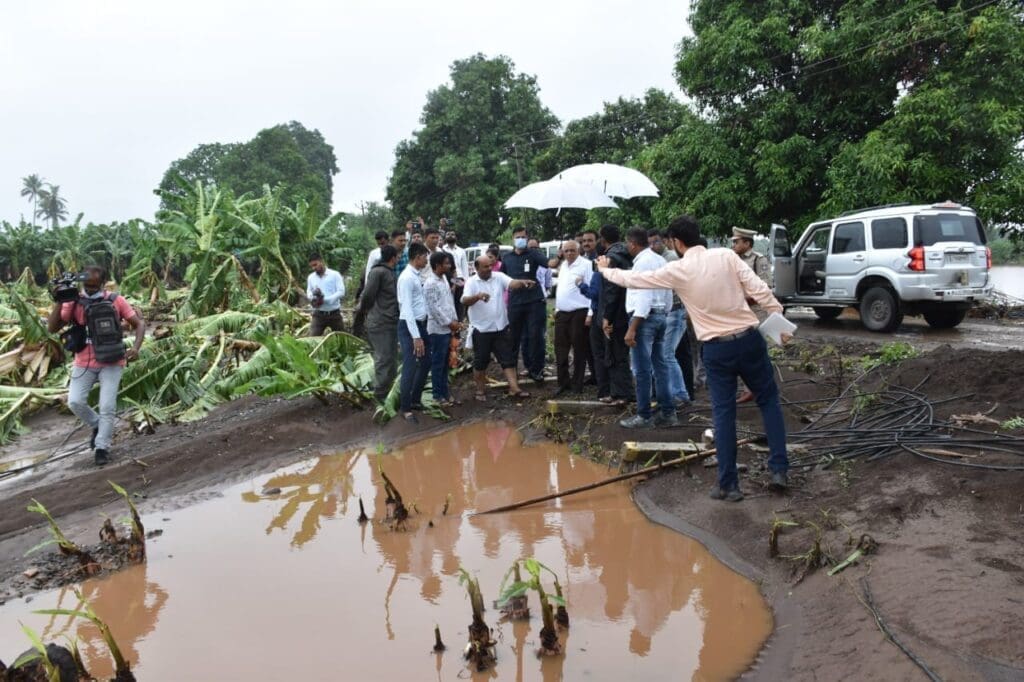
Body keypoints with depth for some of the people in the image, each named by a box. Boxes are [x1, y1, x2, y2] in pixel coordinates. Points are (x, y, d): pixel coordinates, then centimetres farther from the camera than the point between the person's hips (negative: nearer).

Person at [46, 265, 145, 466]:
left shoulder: (116, 301, -5)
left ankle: (102, 447, 11)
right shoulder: (74, 303, -4)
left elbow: (139, 323, -2)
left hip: (111, 363, -1)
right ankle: (97, 425, 17)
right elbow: (52, 328, -10)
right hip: (84, 363, 1)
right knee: (75, 402, -12)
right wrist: (59, 302, -20)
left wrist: (136, 347, -19)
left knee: (107, 407, -4)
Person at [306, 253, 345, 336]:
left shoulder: (335, 274, -4)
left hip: (334, 313, -2)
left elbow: (341, 292, -11)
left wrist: (325, 300, -21)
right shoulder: (311, 277, 9)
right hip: (318, 314, 2)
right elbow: (308, 292, 15)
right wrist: (313, 298, -11)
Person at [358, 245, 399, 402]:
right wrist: (365, 311, 2)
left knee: (392, 358, 14)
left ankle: (388, 391, 25)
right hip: (380, 323, -9)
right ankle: (380, 394, 4)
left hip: (392, 322, 9)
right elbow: (367, 294, -14)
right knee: (383, 359, -5)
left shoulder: (391, 273, 16)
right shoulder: (378, 272, -13)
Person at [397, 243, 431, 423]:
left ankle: (415, 399, 31)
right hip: (409, 326, -9)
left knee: (425, 364, 17)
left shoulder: (418, 276, 10)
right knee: (410, 368, -4)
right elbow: (406, 308, -21)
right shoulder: (407, 277, -17)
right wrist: (416, 336, -24)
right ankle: (405, 408, 8)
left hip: (421, 324, 9)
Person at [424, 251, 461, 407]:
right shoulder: (430, 284, -17)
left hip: (448, 328, 8)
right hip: (438, 329, -8)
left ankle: (445, 392, 23)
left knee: (445, 363, 15)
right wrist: (449, 323, -13)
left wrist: (455, 320, 8)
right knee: (437, 363, 1)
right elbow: (434, 308, -18)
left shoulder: (444, 279, 11)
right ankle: (438, 395, 9)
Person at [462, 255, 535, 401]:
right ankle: (480, 391, 21)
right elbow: (464, 301, -20)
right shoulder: (471, 282, -6)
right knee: (480, 362, 8)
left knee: (508, 359, 3)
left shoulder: (499, 277, 0)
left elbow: (512, 283, -18)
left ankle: (514, 389, 5)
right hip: (481, 329, -2)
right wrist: (477, 296, -40)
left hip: (501, 327, 2)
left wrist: (523, 282, -41)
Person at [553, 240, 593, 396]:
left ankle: (577, 385, 11)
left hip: (579, 313, -7)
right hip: (562, 313, 7)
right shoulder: (563, 266, 16)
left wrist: (590, 313, -18)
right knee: (560, 350, 9)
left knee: (579, 351, 2)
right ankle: (563, 383, 20)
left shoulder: (586, 265, -10)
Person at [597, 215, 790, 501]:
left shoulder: (677, 270, -3)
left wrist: (606, 270, 24)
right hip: (749, 338, 2)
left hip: (717, 348, -1)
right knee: (769, 400, 15)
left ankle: (728, 484, 9)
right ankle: (779, 469, 11)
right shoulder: (726, 255, 0)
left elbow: (634, 279, 7)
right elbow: (759, 289, -7)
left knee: (723, 413, 5)